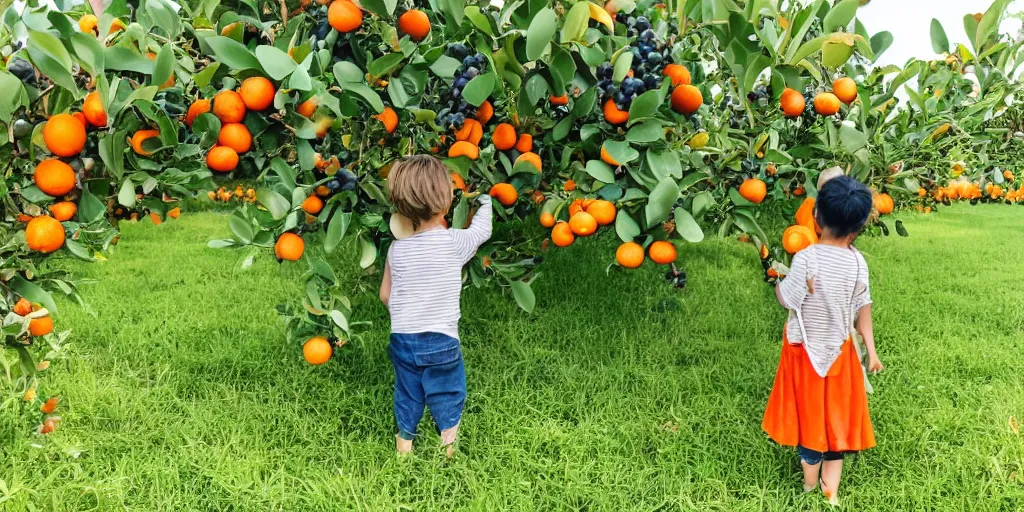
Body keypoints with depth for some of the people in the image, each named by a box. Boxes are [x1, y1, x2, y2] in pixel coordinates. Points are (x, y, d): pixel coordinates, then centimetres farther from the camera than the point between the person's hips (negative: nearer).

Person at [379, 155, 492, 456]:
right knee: (447, 398, 11)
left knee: (407, 397, 18)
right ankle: (449, 451, 17)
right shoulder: (455, 242, -13)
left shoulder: (397, 249, -3)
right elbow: (483, 230, 7)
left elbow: (385, 295, 5)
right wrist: (485, 202, 26)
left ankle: (404, 446, 29)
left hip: (402, 340, 4)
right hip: (441, 341, -4)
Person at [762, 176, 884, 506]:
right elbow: (863, 308, -4)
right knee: (836, 413, 16)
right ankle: (830, 487, 27)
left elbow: (786, 300, -16)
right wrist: (871, 350, 6)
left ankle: (810, 482, 31)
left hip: (806, 350, -3)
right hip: (839, 349, 3)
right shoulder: (858, 262, -12)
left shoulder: (806, 259, -25)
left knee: (810, 411, 14)